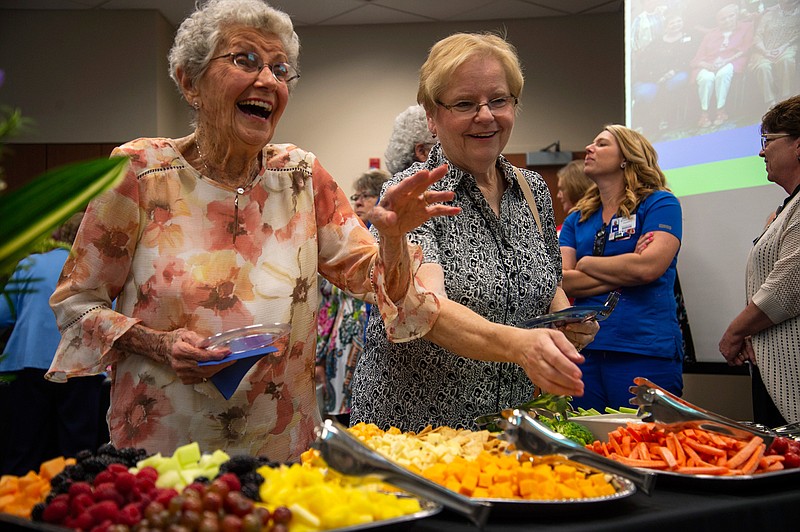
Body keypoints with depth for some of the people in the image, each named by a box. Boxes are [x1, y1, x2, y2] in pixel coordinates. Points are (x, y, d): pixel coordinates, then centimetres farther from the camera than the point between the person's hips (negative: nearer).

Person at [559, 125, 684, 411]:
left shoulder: (660, 203, 2)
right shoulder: (576, 219, 15)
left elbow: (649, 267, -14)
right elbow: (561, 281, 2)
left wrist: (587, 263, 0)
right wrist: (622, 275, -9)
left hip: (644, 352, -4)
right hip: (584, 349, 5)